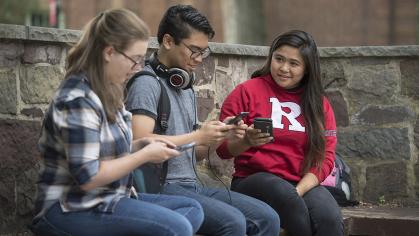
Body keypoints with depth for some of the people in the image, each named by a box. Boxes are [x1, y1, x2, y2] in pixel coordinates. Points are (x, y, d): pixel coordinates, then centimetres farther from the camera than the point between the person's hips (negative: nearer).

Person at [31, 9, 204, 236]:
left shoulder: (105, 91, 10)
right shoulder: (78, 99, -19)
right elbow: (87, 177, -22)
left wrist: (140, 144, 3)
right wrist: (144, 155, -14)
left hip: (105, 199, 10)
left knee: (192, 209, 2)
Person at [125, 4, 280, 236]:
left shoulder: (186, 88, 19)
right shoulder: (147, 83, -8)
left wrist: (216, 139, 1)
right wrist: (198, 136, -15)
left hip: (191, 185, 9)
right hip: (162, 187, -8)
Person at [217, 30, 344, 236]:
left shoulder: (318, 103, 13)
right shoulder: (247, 91, 4)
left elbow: (325, 156, 6)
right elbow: (223, 148, 4)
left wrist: (299, 190, -11)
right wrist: (247, 142, -19)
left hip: (305, 184, 2)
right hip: (254, 178, -2)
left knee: (330, 219, -31)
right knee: (289, 202, -36)